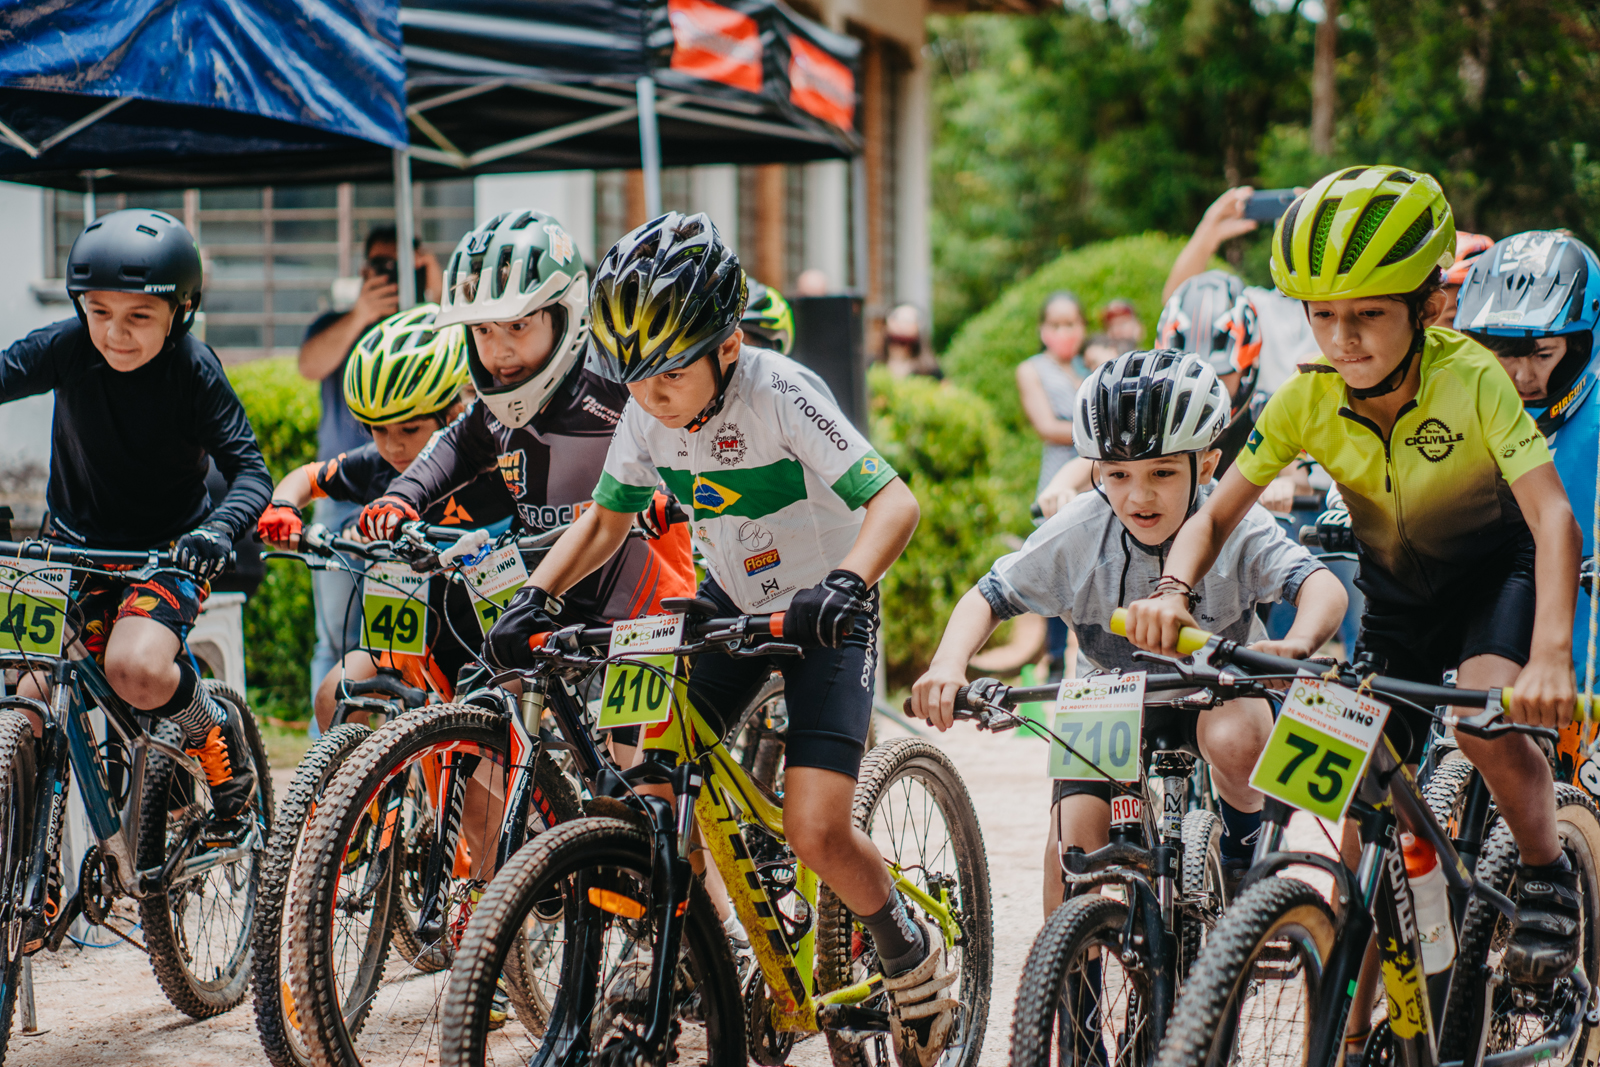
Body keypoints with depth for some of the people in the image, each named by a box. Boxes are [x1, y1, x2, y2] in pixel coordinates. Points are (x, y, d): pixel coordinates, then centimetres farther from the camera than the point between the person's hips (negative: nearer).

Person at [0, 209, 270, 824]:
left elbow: (250, 471, -18)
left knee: (136, 670, -30)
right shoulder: (67, 347, -13)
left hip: (169, 549, -3)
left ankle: (220, 739, 1)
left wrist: (218, 530, -39)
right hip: (74, 544, 3)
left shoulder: (195, 371, -17)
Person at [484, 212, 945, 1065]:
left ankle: (911, 955, 12)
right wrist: (537, 597, -15)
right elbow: (604, 520, 2)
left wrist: (845, 584, -52)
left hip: (821, 613, -6)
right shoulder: (646, 412, -10)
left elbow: (894, 502, -34)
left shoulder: (778, 395, -27)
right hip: (732, 600, 6)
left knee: (815, 832, -17)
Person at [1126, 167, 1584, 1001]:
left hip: (1498, 567, -4)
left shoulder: (1469, 377, -30)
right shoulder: (1307, 399, -20)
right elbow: (1217, 515, -14)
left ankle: (1546, 876, -4)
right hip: (1397, 589, 4)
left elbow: (1553, 519, -38)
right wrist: (1174, 590, -36)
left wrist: (1551, 657, -52)